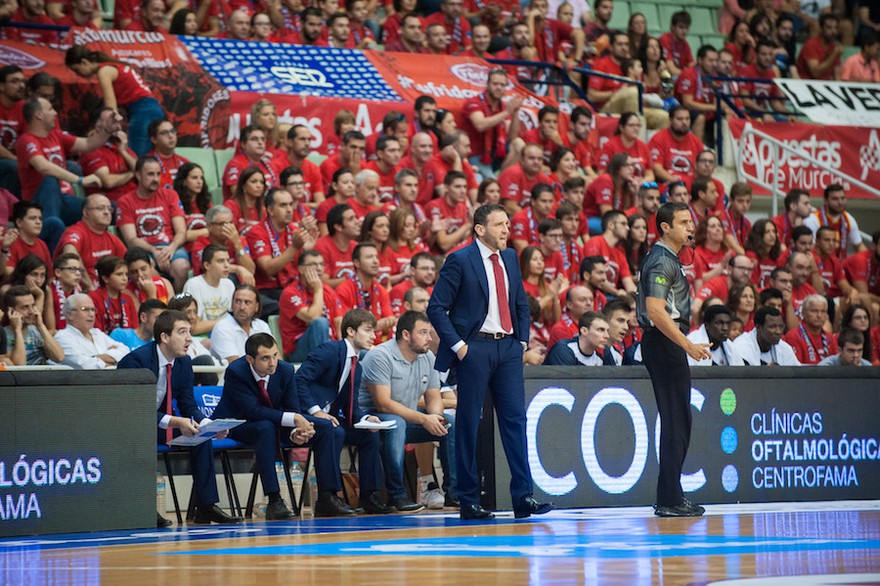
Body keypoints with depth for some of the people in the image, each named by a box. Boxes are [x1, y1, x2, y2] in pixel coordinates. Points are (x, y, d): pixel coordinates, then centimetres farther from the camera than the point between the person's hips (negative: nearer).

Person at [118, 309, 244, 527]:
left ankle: (206, 507, -13)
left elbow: (189, 406, 1)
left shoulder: (184, 362, -1)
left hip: (158, 425, 7)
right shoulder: (136, 360, -24)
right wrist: (174, 422, -40)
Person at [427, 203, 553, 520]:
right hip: (474, 348, -5)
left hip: (508, 347, 5)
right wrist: (457, 345, -13)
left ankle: (523, 497, -3)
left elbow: (521, 303, 24)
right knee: (468, 423, 0)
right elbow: (436, 308, -8)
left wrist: (523, 339, 11)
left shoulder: (510, 258, 13)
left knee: (515, 418, -2)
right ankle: (468, 502, 5)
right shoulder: (459, 261, -6)